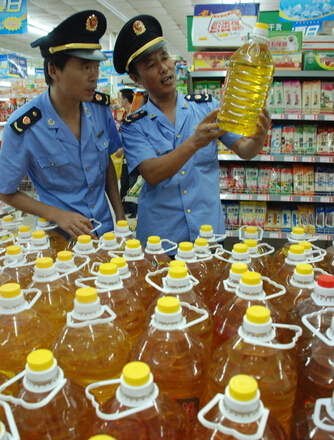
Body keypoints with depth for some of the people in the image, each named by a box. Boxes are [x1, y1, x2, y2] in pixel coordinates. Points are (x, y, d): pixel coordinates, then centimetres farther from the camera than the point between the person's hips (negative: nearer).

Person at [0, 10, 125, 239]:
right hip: (62, 236, -4)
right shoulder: (23, 127, -20)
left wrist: (121, 216, -1)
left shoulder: (101, 107, -9)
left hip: (105, 228, 4)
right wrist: (57, 215, -20)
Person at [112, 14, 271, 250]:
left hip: (209, 229, 1)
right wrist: (195, 142, -31)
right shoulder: (134, 125, -3)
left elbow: (243, 150, -3)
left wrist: (258, 138, -25)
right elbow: (152, 174, -18)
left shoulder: (206, 105, 0)